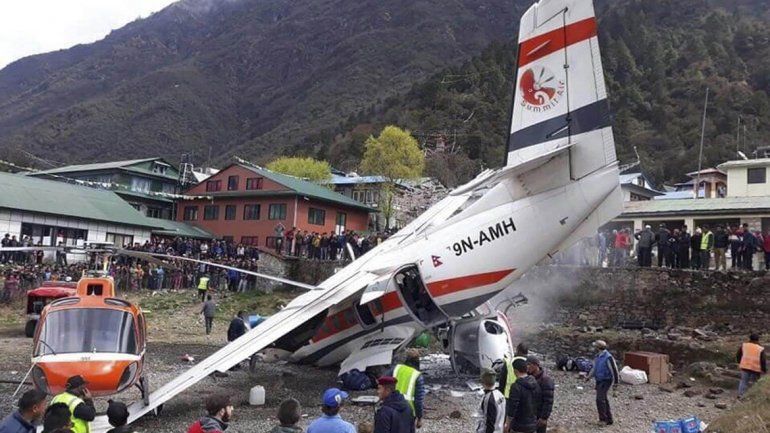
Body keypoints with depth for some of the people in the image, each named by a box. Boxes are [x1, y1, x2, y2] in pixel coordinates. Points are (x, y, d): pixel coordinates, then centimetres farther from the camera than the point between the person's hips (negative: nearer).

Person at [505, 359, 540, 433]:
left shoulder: (516, 386, -22)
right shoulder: (535, 383, 1)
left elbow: (512, 408, -20)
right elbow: (538, 402, 9)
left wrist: (507, 424, -9)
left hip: (519, 426, -7)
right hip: (532, 424, 7)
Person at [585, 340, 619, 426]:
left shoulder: (608, 357, -19)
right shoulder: (598, 356, 9)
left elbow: (614, 370, -14)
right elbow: (594, 368, 18)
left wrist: (615, 382, -10)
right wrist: (589, 377, 9)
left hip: (606, 381, -9)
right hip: (599, 381, 9)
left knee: (600, 399, -16)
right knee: (603, 400, 13)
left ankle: (603, 419, -8)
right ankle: (609, 420, 22)